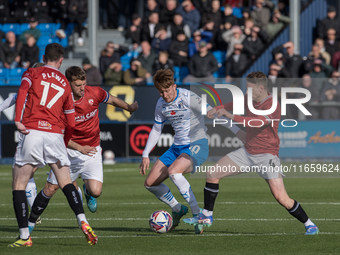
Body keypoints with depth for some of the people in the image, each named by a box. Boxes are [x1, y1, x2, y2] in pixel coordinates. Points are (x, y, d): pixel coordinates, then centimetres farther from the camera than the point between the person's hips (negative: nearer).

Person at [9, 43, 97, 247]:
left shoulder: (31, 73, 12)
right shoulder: (65, 84, 21)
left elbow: (22, 92, -11)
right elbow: (71, 123, 20)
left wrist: (18, 120, -16)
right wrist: (64, 145, 33)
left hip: (32, 133, -2)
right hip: (55, 135, 2)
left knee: (19, 185, 5)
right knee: (66, 183, 10)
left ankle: (24, 236, -1)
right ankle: (83, 222, -9)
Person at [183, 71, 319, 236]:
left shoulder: (272, 106, -21)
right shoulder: (250, 99, 3)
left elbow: (256, 122, -35)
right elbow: (234, 104, 20)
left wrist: (231, 116, -38)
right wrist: (217, 109, 0)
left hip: (266, 154, -8)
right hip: (247, 152, 8)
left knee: (281, 197, -18)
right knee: (212, 174, 3)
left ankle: (309, 225, 0)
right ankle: (206, 216, 16)